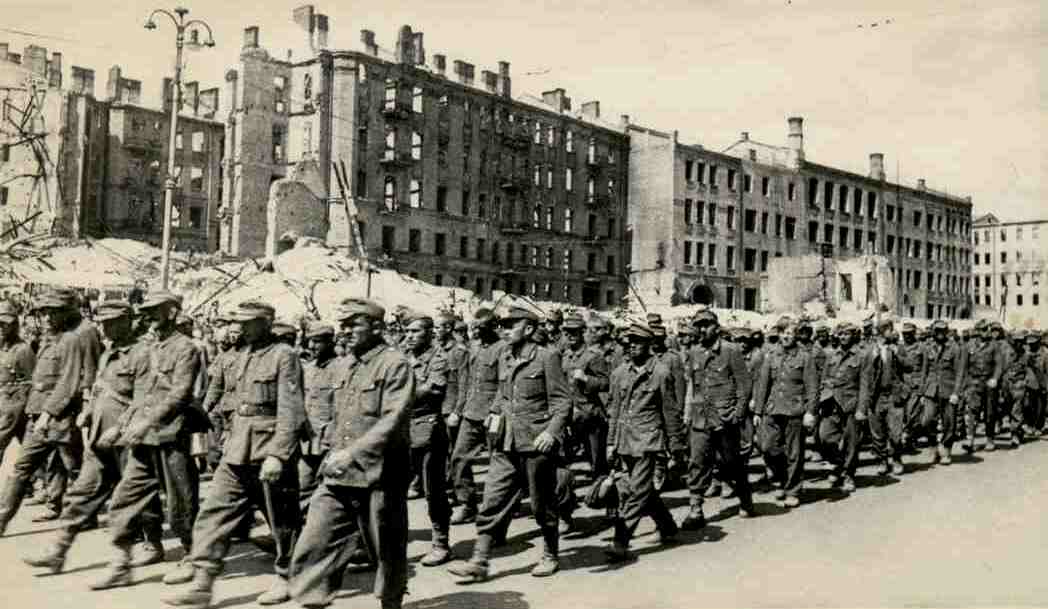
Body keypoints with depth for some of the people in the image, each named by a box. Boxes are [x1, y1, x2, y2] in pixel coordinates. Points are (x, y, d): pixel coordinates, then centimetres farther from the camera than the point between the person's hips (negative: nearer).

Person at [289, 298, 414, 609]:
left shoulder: (396, 364, -10)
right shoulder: (340, 366, 13)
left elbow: (394, 419, -20)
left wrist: (353, 452, -26)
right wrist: (334, 453, 17)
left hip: (379, 475, -6)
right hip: (337, 476, 6)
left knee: (387, 551, 9)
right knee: (312, 547, -1)